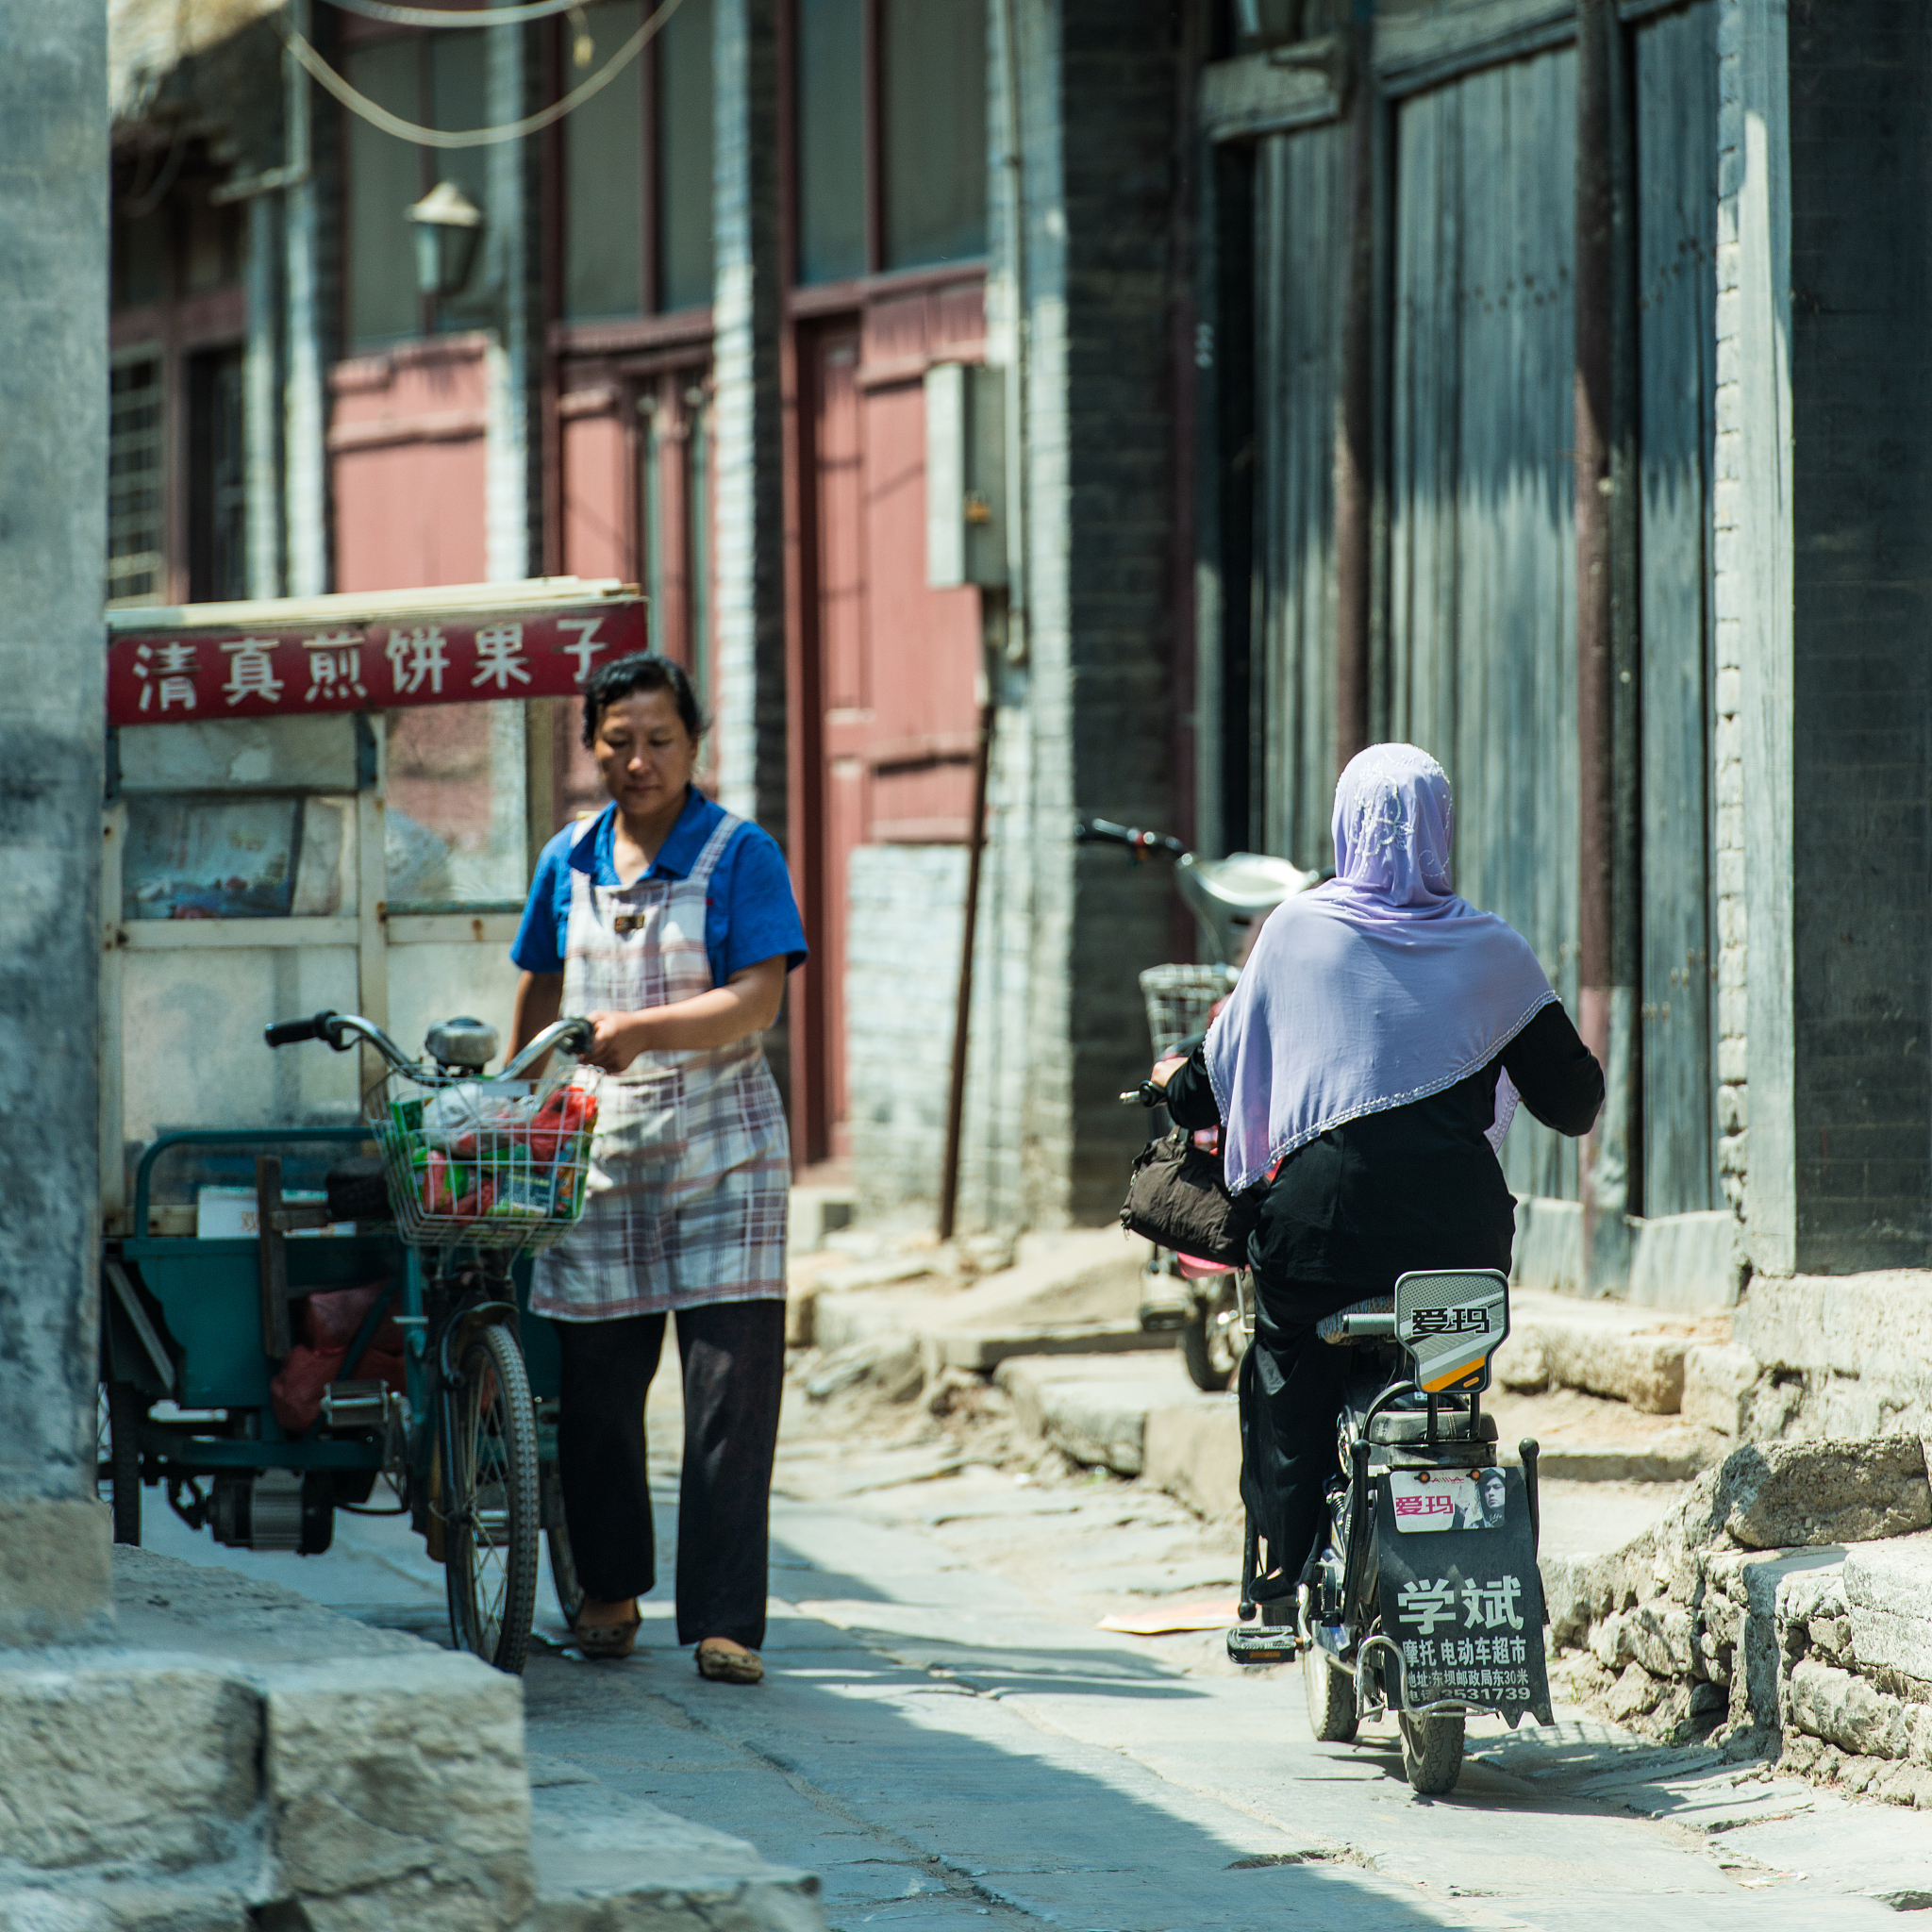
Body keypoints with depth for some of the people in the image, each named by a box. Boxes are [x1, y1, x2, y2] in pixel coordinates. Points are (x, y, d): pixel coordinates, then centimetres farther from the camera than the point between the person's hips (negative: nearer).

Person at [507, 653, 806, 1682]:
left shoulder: (740, 855, -2)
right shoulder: (568, 861, 11)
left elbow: (756, 1000, -13)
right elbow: (539, 993, 24)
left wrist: (643, 1028, -25)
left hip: (720, 1145, -3)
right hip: (598, 1146, 4)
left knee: (731, 1384, -8)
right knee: (593, 1383, 5)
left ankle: (724, 1619, -6)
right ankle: (607, 1588, 24)